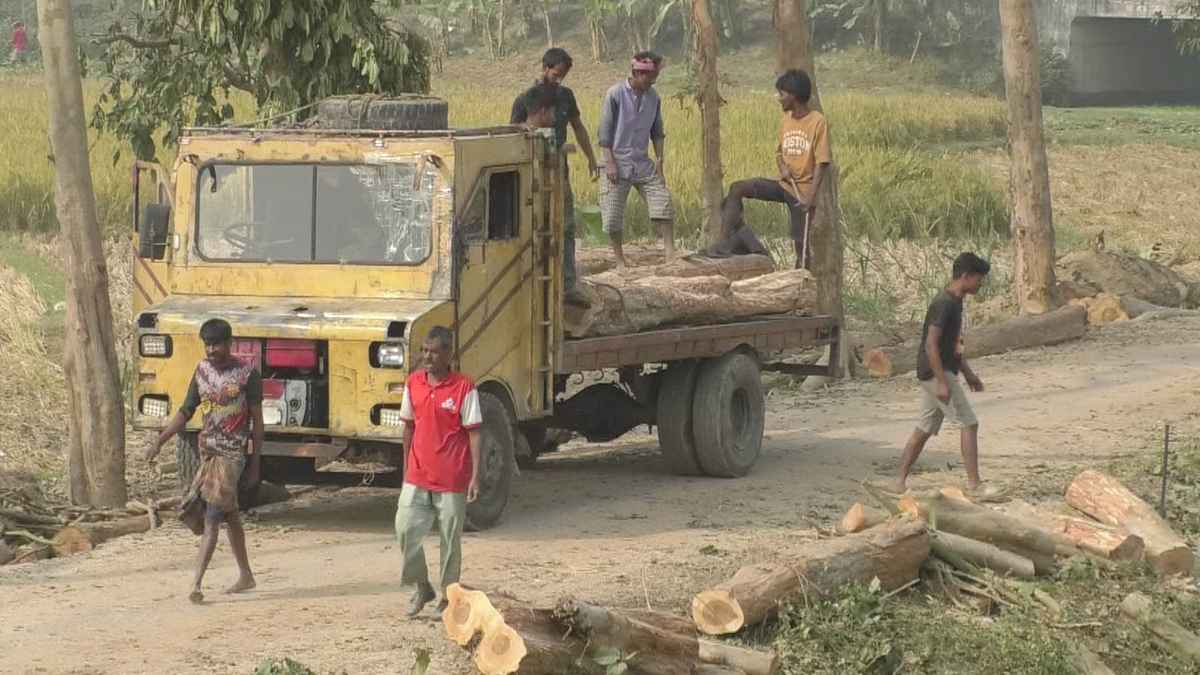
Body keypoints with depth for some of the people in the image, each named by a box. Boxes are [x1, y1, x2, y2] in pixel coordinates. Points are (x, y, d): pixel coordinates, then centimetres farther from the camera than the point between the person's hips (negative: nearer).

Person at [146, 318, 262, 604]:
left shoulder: (247, 374, -10)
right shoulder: (202, 371, 6)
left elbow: (256, 420, -6)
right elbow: (186, 412, 9)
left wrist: (255, 461, -6)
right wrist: (159, 441, -1)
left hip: (232, 453, -6)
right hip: (207, 449, 6)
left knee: (211, 518, -13)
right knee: (229, 515, 16)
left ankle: (196, 584, -18)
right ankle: (245, 576, 28)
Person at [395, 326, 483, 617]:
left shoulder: (464, 387, -10)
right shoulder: (413, 383, 5)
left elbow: (474, 433, -9)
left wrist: (475, 476, -13)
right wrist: (406, 466, 16)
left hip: (452, 481, -4)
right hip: (417, 476, 4)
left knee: (450, 539, 5)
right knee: (405, 529, -3)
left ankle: (447, 597, 18)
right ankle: (422, 588, 16)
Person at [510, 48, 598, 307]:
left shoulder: (565, 95, 10)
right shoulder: (525, 100, -6)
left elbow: (578, 127, 20)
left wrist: (591, 159, 17)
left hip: (560, 171, 6)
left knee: (566, 229, 2)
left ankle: (567, 287, 3)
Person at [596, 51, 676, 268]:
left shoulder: (653, 97, 5)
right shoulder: (615, 95, -10)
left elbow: (657, 132, 14)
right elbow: (605, 132, -9)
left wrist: (659, 160, 6)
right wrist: (610, 163, -13)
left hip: (642, 162, 4)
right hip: (618, 162, -4)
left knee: (662, 201, -8)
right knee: (613, 214, -3)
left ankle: (670, 253, -5)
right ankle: (620, 261, 9)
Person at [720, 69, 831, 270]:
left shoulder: (817, 122, -12)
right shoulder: (786, 121, 8)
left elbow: (822, 163, -15)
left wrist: (811, 197, -22)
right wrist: (783, 168, -3)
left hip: (802, 191, -6)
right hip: (784, 184, 6)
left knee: (801, 244, -1)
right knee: (737, 189, -11)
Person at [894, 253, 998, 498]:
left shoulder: (955, 302, 13)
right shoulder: (943, 304, -18)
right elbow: (931, 344, -23)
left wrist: (969, 374, 23)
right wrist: (942, 383, -25)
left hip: (942, 373, 10)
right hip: (937, 373, -10)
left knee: (924, 429, 11)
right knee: (969, 424, -7)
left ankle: (901, 482, 14)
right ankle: (974, 483, -5)